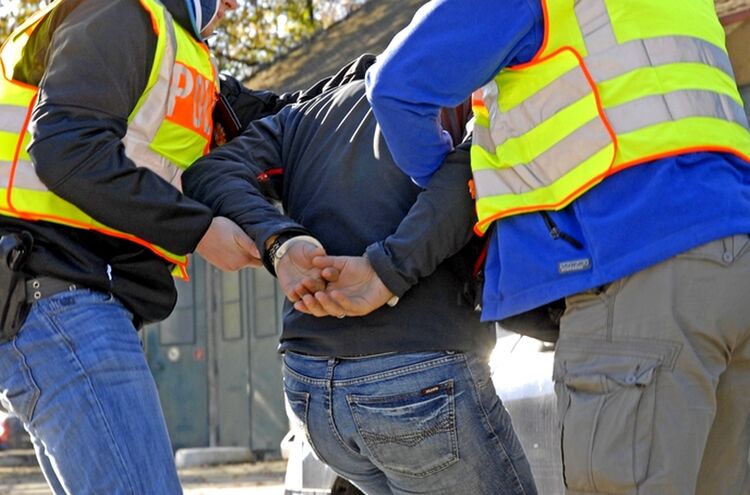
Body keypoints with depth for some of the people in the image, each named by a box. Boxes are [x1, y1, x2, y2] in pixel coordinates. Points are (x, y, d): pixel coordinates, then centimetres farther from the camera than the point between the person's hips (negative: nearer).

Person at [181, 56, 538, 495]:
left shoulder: (307, 114, 21)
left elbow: (209, 175, 4)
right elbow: (466, 175, -19)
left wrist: (278, 242, -11)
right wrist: (386, 271, -23)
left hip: (308, 385, 6)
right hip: (424, 380, -6)